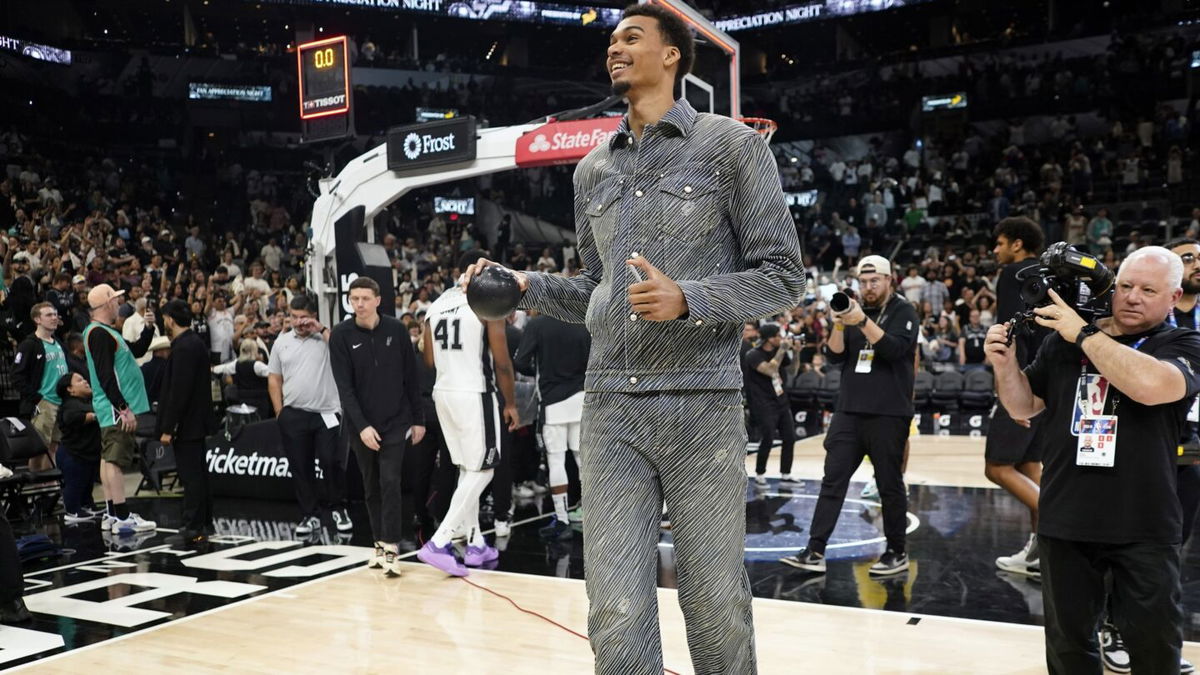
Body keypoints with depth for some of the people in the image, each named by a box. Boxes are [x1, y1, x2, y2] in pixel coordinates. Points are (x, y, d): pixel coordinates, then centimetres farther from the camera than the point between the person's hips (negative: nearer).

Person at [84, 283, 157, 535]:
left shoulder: (107, 332, 18)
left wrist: (149, 328, 14)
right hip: (116, 409, -11)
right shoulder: (99, 333, -14)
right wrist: (124, 408, -23)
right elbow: (105, 376, -21)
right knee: (116, 459, -10)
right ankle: (122, 517, -10)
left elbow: (137, 351, 28)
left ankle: (112, 514, 18)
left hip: (116, 409, 11)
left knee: (109, 458, 12)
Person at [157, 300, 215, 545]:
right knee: (197, 474, 16)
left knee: (191, 476, -6)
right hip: (196, 420, 10)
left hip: (186, 423, -10)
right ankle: (204, 524, 24)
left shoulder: (184, 348, -18)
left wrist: (168, 428, -20)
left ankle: (193, 527, -2)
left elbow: (178, 391, -22)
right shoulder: (195, 343, 13)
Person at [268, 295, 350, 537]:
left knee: (332, 462, -3)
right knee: (301, 467, 7)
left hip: (327, 413, -3)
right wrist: (280, 412, 6)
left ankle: (338, 509, 16)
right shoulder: (282, 342, 10)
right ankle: (310, 515, 17)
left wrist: (321, 329, -14)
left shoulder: (326, 337, 1)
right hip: (293, 416, 3)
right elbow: (274, 380, 12)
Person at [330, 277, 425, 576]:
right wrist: (361, 426, -18)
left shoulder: (396, 329, -4)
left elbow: (411, 377, 2)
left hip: (395, 421, -1)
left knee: (390, 482, -10)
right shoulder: (341, 335, -7)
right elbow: (344, 386, -10)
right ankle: (379, 544, 23)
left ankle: (391, 548, -8)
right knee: (371, 486, 10)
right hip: (361, 425, 1)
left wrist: (418, 419, 2)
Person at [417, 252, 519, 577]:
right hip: (475, 395, -7)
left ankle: (476, 544, 23)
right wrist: (511, 403, -2)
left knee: (468, 470, 17)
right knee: (481, 471, 1)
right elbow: (502, 362, -12)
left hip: (443, 393, 7)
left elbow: (429, 360, 13)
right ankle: (438, 543, -9)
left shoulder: (437, 305, 8)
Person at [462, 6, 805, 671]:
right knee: (616, 611, 1)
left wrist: (687, 300, -17)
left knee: (714, 603, 5)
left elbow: (781, 276, -2)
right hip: (610, 409, 4)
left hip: (701, 406, -3)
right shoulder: (592, 169, 17)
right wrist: (526, 285, 7)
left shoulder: (731, 145, 2)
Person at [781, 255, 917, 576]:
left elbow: (895, 349, -18)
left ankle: (897, 553, 17)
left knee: (890, 485, 4)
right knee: (832, 481, 0)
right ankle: (815, 552, 0)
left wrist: (863, 322, -27)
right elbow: (834, 356, 6)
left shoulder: (903, 311, -1)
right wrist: (839, 325, -10)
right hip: (849, 411, 5)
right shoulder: (856, 310, 14)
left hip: (887, 414, -5)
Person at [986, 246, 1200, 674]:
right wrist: (1005, 365, -9)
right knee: (1067, 638, 16)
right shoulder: (1063, 340, 5)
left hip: (1143, 527, -2)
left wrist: (1085, 334, -23)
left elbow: (1153, 386, -27)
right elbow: (1024, 407, 11)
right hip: (1065, 521, 3)